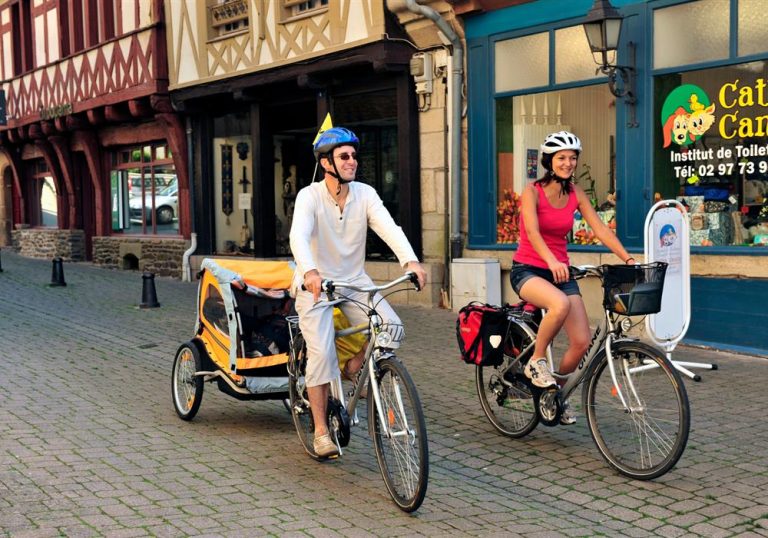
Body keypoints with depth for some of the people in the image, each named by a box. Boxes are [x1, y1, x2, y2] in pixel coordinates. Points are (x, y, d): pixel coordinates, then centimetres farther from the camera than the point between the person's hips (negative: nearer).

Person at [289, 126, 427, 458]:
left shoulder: (365, 194, -5)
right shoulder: (310, 196, -15)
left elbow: (389, 228, -19)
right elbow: (298, 235, -32)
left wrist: (410, 260, -38)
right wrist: (309, 272, -52)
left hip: (355, 281, 4)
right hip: (316, 284, -4)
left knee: (390, 326, -18)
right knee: (321, 353, -16)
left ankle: (355, 368, 11)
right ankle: (321, 432, -3)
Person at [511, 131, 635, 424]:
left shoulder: (575, 193, 4)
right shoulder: (533, 191, -11)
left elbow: (600, 228, -3)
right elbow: (532, 232, -26)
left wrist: (628, 259, -17)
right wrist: (552, 262, -44)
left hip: (560, 270, 5)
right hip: (528, 269, -5)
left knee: (582, 342, -8)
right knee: (561, 304, -39)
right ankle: (536, 361, -14)